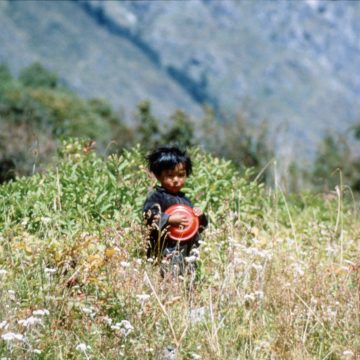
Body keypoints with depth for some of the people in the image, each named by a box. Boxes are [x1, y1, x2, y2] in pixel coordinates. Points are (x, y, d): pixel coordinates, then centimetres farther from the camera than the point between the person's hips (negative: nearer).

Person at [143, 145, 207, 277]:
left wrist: (200, 217, 4)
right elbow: (149, 217, -14)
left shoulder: (185, 200, 20)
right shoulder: (155, 197, -1)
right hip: (164, 250, -7)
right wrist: (170, 219, -21)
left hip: (186, 252, 7)